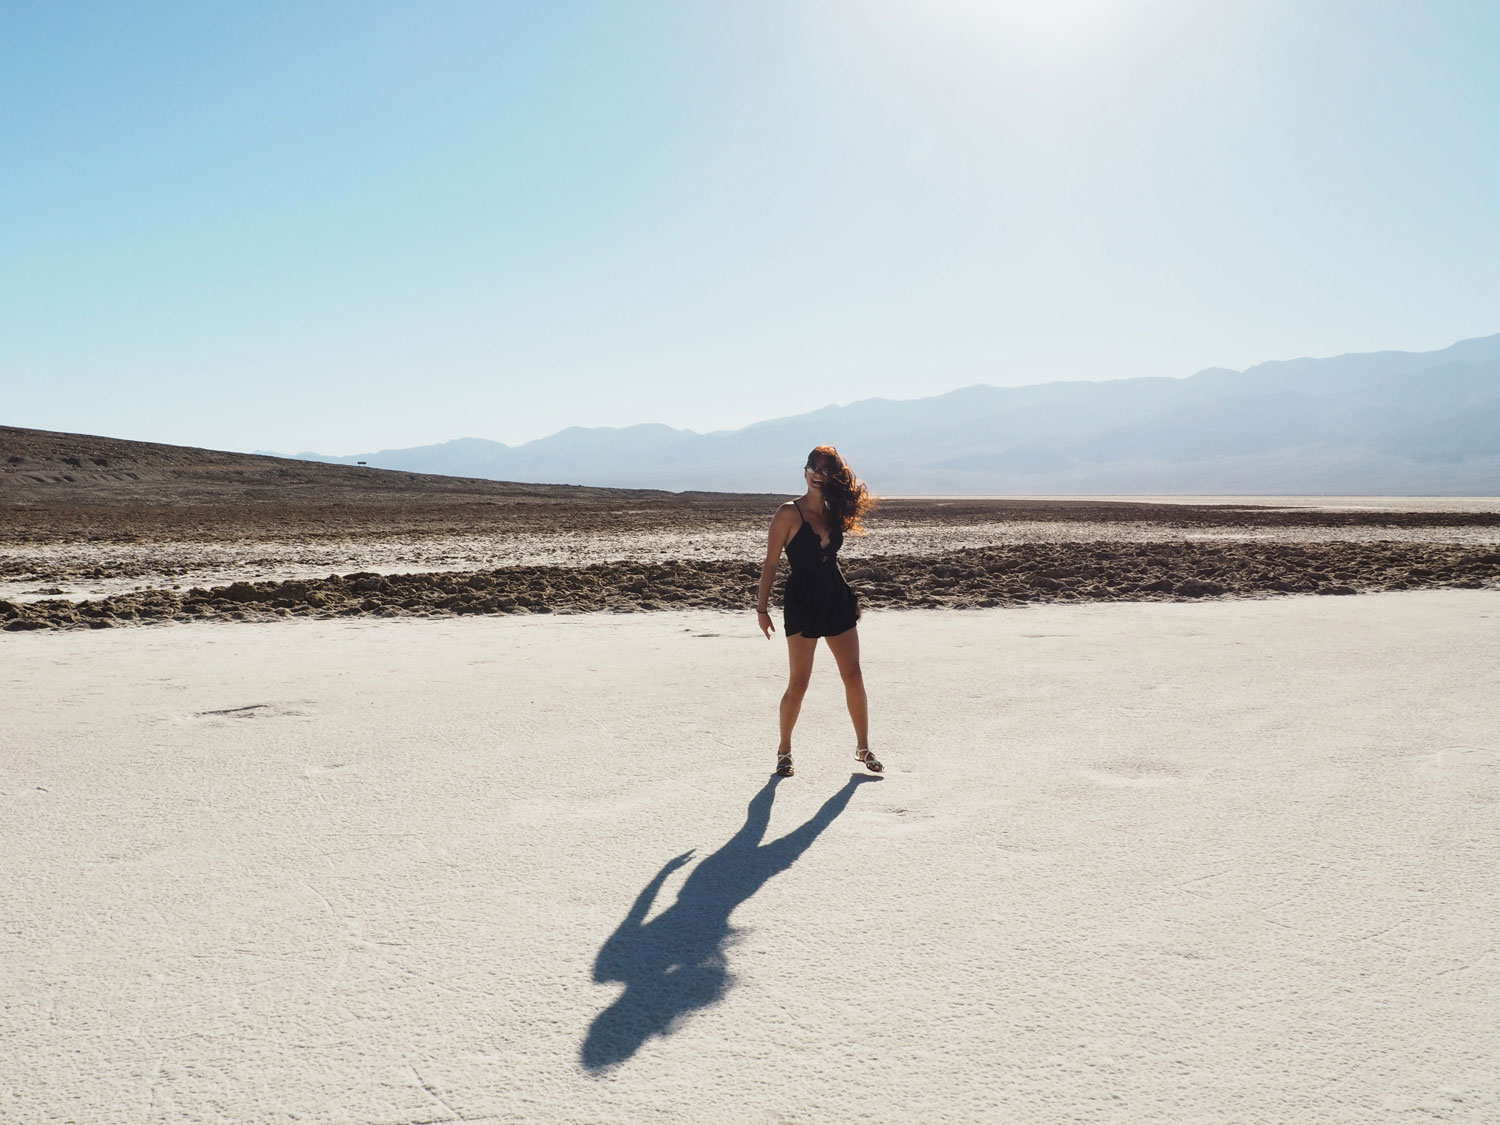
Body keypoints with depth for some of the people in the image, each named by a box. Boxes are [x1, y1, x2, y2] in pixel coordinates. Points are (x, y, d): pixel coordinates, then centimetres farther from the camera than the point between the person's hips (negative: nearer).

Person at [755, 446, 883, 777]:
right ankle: (784, 750, 16)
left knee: (854, 677, 6)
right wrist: (762, 607, -9)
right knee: (799, 683, -2)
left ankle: (863, 748, 19)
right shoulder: (790, 513, -9)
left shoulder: (833, 511, 8)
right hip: (803, 601, -5)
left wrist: (851, 598, 17)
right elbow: (771, 562, -8)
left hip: (837, 599, 6)